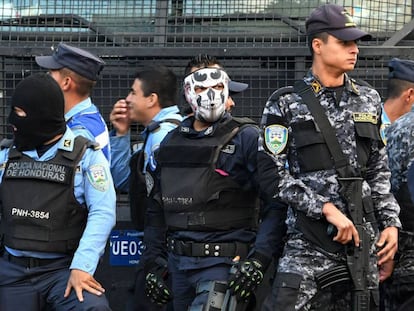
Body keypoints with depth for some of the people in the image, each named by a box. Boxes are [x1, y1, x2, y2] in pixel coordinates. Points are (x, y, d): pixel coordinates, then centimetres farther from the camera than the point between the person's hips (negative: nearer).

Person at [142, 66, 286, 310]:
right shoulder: (170, 143, 13)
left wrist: (257, 260, -18)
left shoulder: (247, 138, -4)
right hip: (178, 263, 6)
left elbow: (275, 204, -11)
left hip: (225, 263, -6)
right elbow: (156, 209, 18)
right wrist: (154, 264, 12)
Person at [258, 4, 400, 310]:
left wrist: (391, 223, 8)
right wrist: (326, 208, -15)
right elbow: (273, 174, -8)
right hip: (308, 242, -4)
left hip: (364, 238, 4)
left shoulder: (368, 99, 12)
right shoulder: (286, 104, -1)